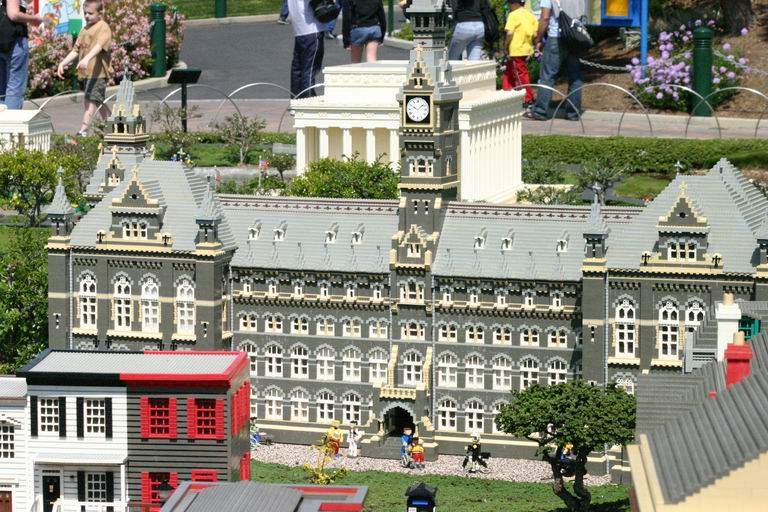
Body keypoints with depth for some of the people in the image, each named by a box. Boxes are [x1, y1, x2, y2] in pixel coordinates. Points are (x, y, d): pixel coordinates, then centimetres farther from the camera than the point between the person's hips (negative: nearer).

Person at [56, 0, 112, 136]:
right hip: (86, 73, 10)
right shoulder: (85, 29, 20)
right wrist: (63, 63, 9)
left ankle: (83, 130, -26)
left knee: (91, 102, -17)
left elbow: (99, 46, -25)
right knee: (99, 103, 18)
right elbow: (76, 50, 21)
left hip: (97, 72, -10)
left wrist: (87, 59, -40)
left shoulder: (103, 27, -7)